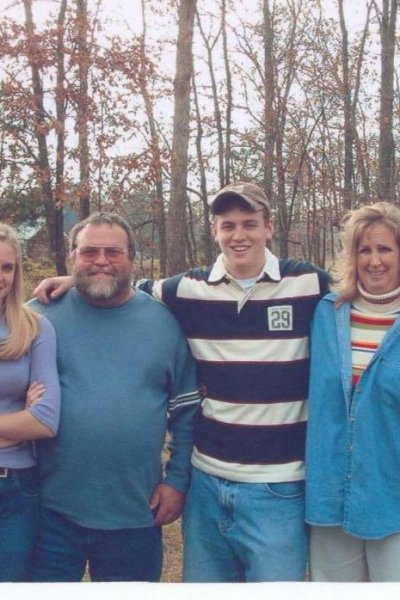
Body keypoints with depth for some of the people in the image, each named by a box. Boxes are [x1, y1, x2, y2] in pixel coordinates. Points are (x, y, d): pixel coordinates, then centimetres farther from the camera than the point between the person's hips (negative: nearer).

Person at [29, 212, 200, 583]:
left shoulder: (164, 322, 2)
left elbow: (187, 411, 7)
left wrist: (177, 480, 2)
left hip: (136, 514, 1)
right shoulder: (43, 315, -3)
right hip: (53, 511, -1)